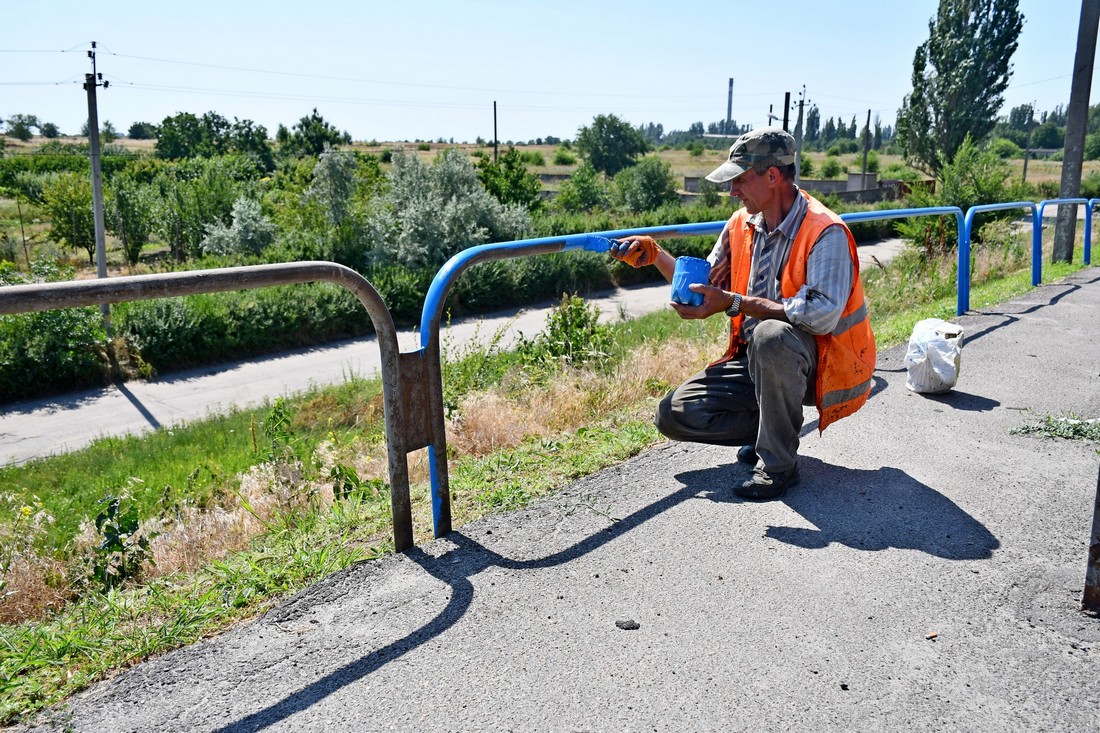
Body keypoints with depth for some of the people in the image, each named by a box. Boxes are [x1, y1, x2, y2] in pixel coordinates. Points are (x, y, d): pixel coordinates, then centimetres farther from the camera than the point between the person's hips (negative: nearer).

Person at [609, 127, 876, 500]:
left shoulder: (825, 233, -20)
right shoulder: (741, 225, 2)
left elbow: (821, 314, -33)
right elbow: (707, 285, 14)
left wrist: (734, 303, -32)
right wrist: (655, 256, -1)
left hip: (820, 365, -6)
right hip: (758, 361, 7)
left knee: (772, 335, -41)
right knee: (674, 415, -7)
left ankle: (779, 463, -22)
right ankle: (775, 427, 8)